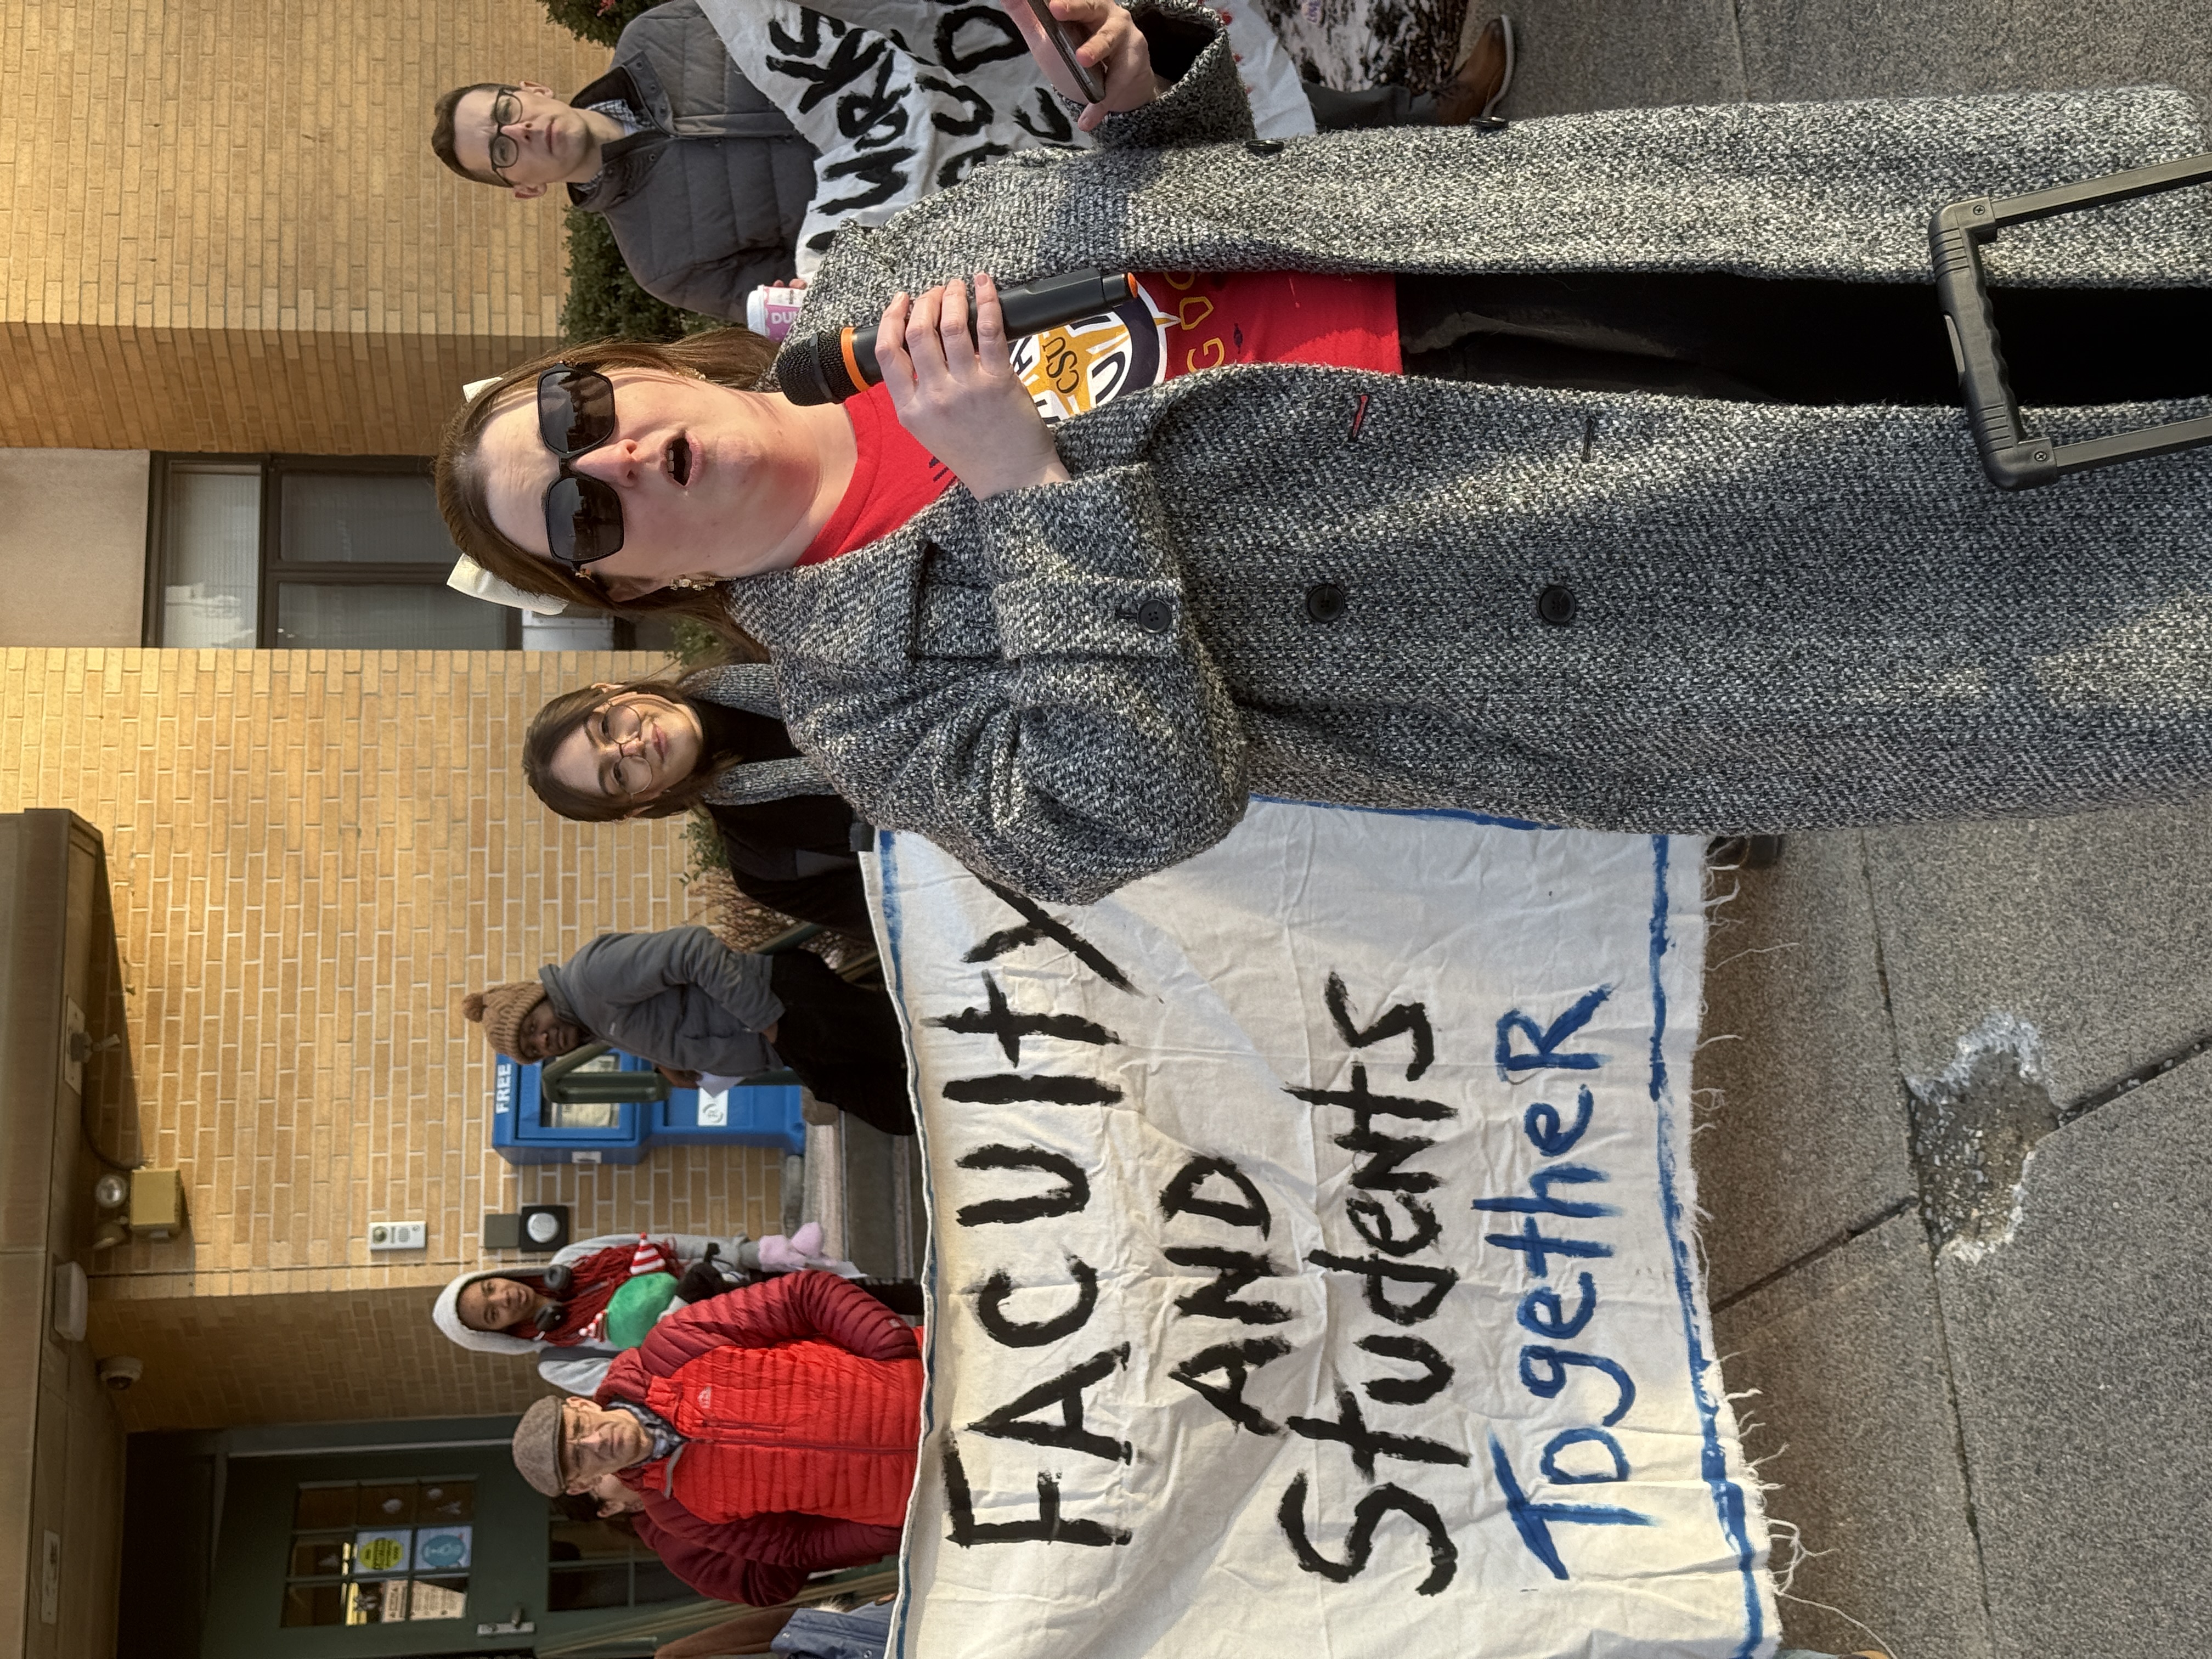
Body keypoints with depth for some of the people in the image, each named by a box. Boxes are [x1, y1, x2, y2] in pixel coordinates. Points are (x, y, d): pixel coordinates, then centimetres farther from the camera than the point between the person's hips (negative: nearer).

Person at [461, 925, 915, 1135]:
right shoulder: (599, 1025, 14)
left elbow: (694, 949, -26)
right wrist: (672, 1058, -2)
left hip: (789, 999, -9)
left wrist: (767, 1019, -24)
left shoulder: (594, 974, -18)